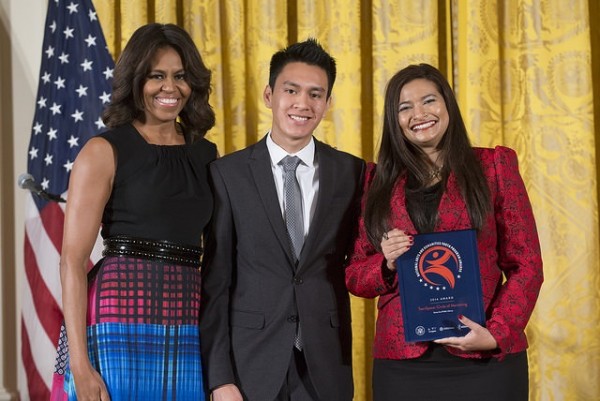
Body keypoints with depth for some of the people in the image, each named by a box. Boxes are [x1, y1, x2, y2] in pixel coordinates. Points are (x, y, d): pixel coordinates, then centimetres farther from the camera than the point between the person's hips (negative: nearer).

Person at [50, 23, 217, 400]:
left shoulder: (206, 155, 13)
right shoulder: (104, 152, -1)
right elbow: (73, 260, -6)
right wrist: (80, 363, -14)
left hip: (189, 336, 5)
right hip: (121, 325, -4)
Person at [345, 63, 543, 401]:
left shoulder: (494, 166, 5)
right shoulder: (379, 180, 9)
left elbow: (526, 264, 1)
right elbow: (355, 276, 11)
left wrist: (497, 333, -13)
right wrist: (387, 264, -10)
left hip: (486, 360, -1)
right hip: (403, 362, 2)